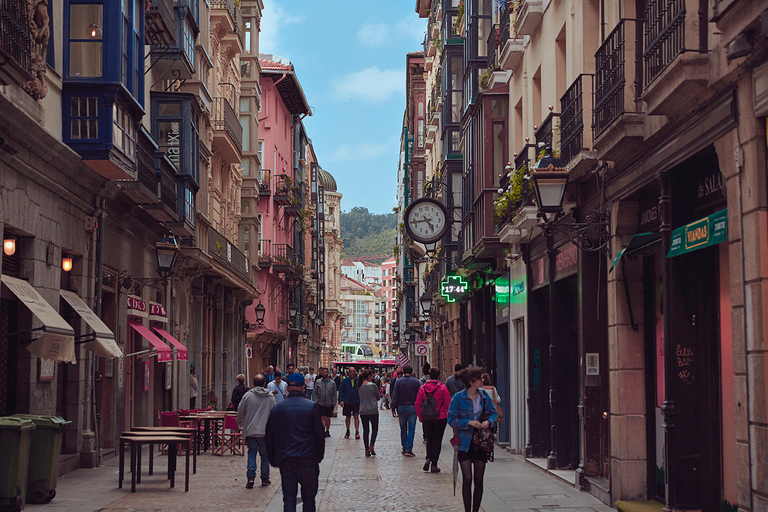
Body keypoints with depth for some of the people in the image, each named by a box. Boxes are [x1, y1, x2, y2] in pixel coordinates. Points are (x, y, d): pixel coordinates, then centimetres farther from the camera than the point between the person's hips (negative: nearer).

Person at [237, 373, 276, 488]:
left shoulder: (248, 395, -3)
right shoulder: (271, 397, 1)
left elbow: (240, 412, 2)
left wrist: (239, 424, 20)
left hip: (250, 430, -1)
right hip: (266, 431, 1)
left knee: (251, 453, 6)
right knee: (265, 454, 11)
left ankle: (251, 476, -7)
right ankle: (265, 478, 14)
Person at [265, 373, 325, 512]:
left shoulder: (276, 409, 5)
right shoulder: (312, 407, -4)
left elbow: (269, 438, 9)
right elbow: (320, 434, -3)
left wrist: (274, 461, 17)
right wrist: (319, 456, 7)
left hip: (285, 461, 2)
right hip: (308, 459, -2)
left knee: (288, 499, 5)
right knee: (308, 498, 8)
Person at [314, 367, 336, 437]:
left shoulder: (332, 383, 3)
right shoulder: (318, 382, 4)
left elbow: (334, 394, 6)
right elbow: (315, 393, 8)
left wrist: (334, 402, 0)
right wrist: (316, 401, 0)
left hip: (329, 404, 1)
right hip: (321, 403, -1)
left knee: (328, 418, 9)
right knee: (323, 418, -10)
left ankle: (327, 431, 23)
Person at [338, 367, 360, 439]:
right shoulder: (344, 381, 1)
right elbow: (341, 391, 3)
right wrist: (341, 400, -7)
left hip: (356, 402, -2)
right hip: (347, 403, 2)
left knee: (356, 416, -9)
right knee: (348, 417, 12)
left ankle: (357, 432, -9)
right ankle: (347, 432, 26)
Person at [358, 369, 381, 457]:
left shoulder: (360, 386, 4)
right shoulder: (373, 385, -10)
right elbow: (378, 397, 1)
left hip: (363, 411, 4)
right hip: (373, 411, -4)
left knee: (365, 430, 9)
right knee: (375, 429, 10)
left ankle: (367, 450, 8)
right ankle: (371, 446, -7)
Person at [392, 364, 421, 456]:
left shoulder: (398, 381, -2)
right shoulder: (416, 381, -2)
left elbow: (395, 396, -3)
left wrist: (393, 408, 0)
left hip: (401, 407, 1)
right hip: (412, 407, -1)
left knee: (403, 429, 13)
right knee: (411, 429, 0)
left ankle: (404, 449, 16)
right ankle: (408, 449, -8)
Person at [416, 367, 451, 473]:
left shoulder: (422, 388, -1)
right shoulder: (442, 388, -9)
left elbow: (417, 405, 2)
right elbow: (448, 404, -7)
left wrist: (421, 417, 12)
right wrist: (450, 416, 9)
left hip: (427, 418, 2)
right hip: (440, 418, -2)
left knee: (429, 439, 19)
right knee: (437, 440, 5)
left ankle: (429, 458, -2)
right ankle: (434, 465, 3)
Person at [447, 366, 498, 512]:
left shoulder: (484, 397, 4)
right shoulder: (458, 398, -9)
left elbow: (493, 413, 14)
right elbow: (451, 419, -8)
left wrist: (489, 421, -8)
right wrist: (469, 422, -19)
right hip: (464, 443, -4)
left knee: (479, 480, 6)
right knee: (467, 479, -8)